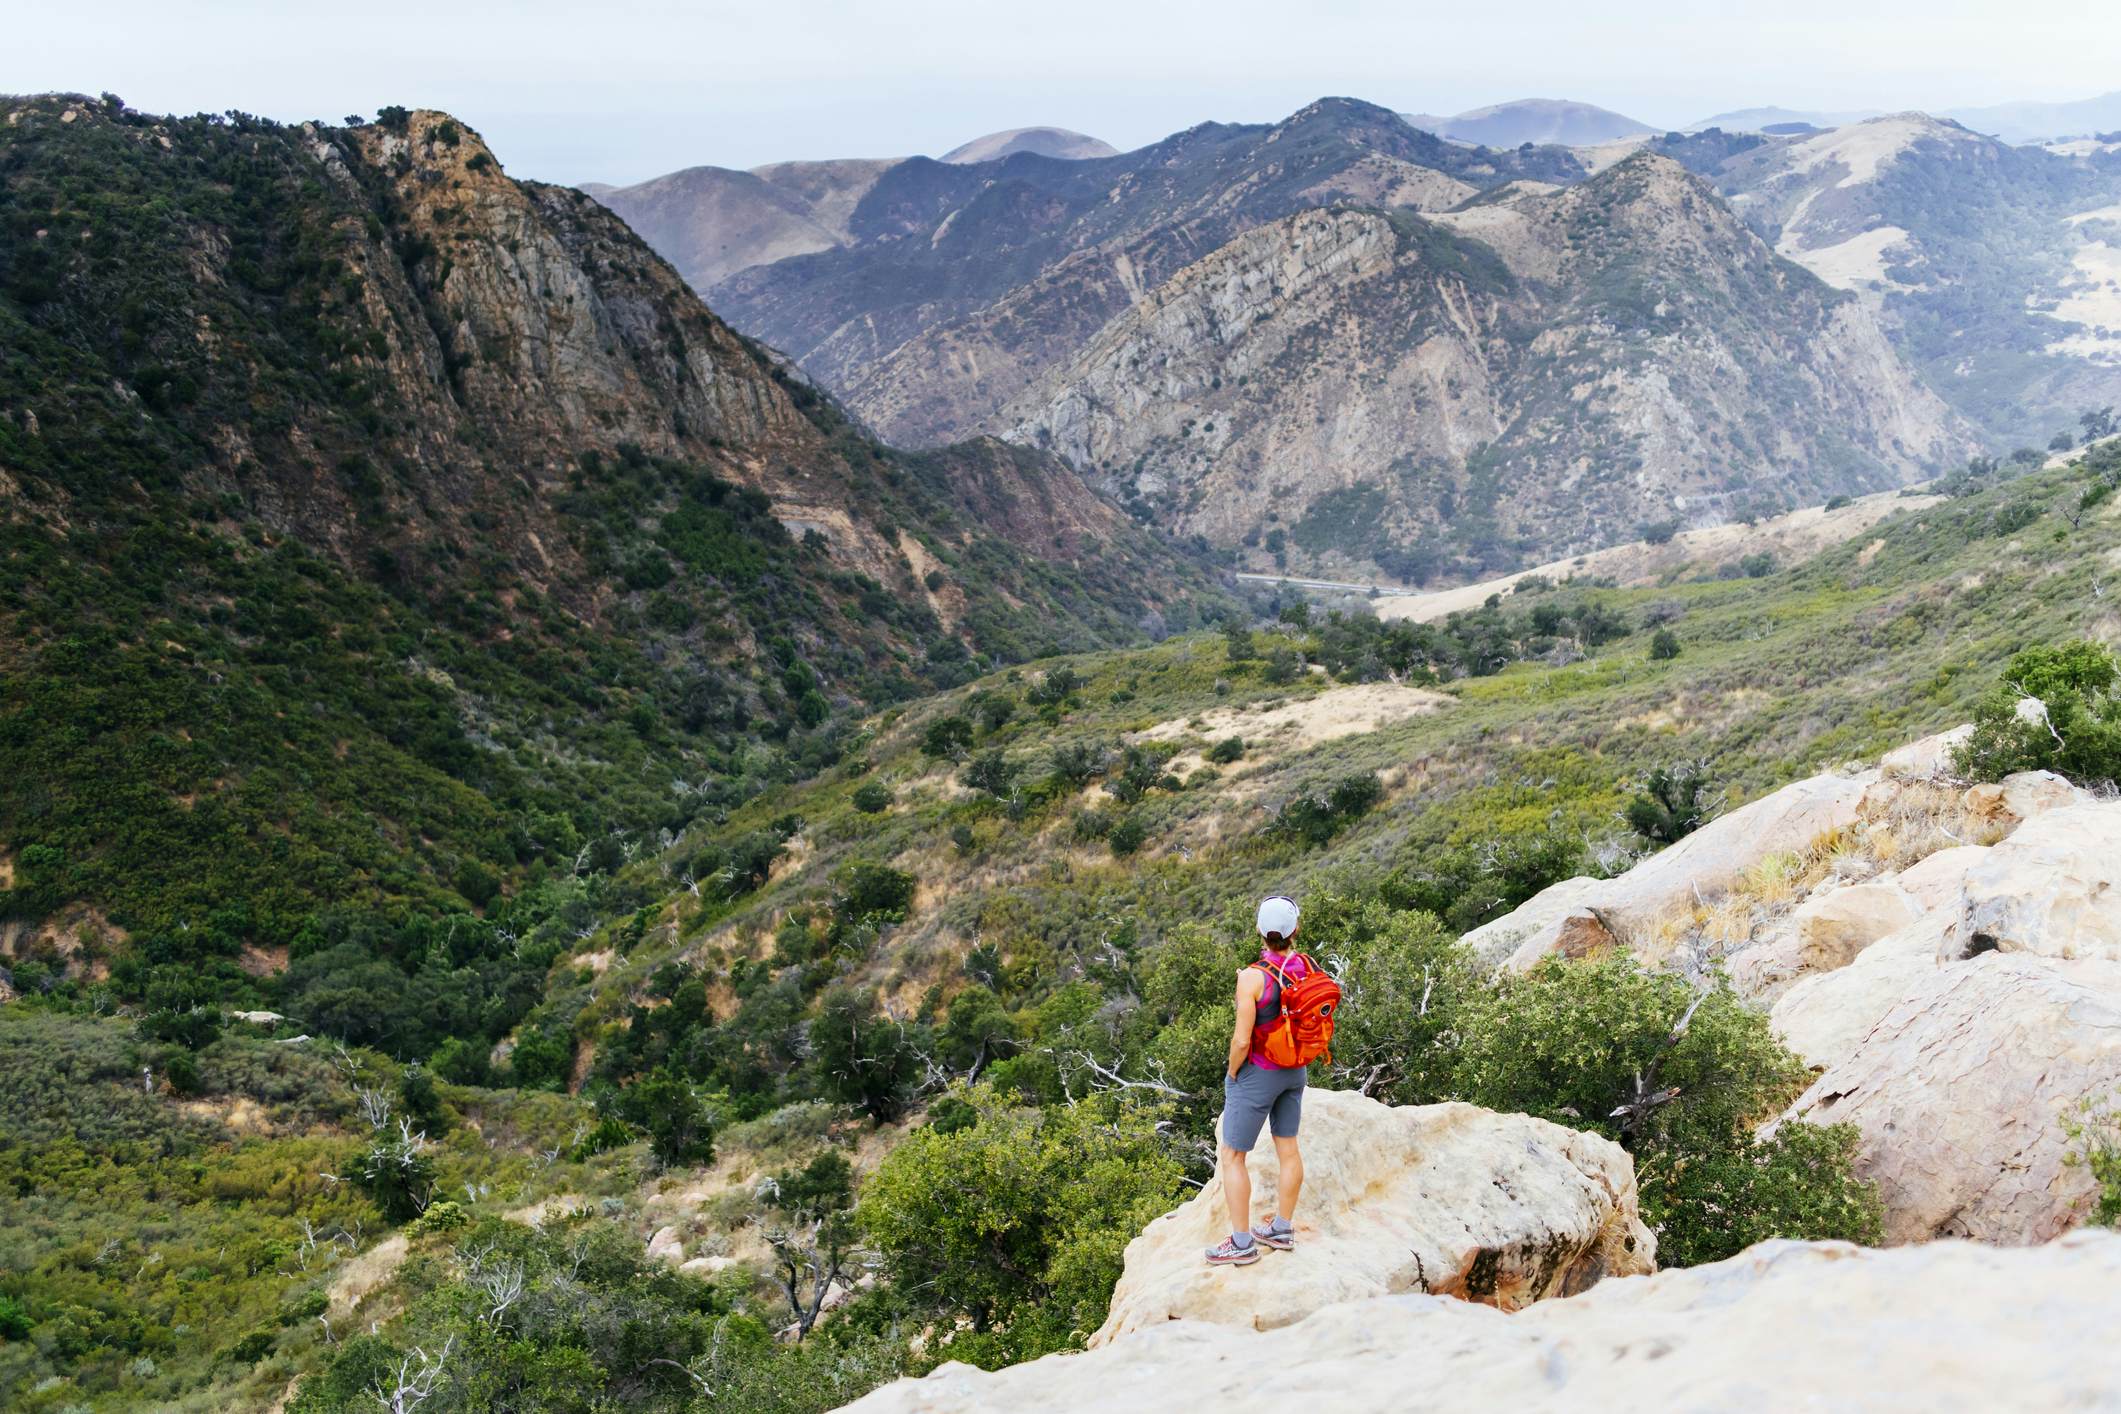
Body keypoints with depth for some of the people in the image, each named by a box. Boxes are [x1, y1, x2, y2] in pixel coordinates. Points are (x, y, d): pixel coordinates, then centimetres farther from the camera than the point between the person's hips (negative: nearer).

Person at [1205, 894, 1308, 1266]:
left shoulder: (1253, 978, -27)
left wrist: (1233, 1073, -8)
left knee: (1230, 1156, 6)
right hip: (1293, 1071, 7)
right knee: (1288, 1148, 18)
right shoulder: (1305, 968, -7)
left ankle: (1242, 1244, 10)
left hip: (1256, 1075, -7)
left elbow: (1242, 1040, -25)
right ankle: (1282, 1229, 31)